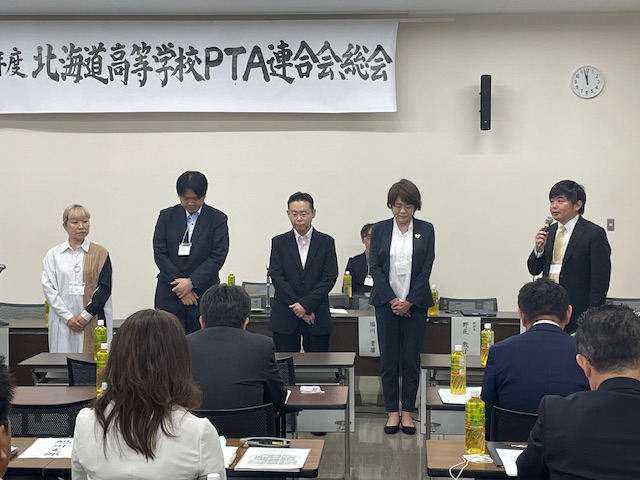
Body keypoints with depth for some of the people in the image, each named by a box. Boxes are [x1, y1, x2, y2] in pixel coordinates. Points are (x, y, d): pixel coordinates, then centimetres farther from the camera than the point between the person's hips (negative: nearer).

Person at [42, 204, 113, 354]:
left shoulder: (100, 253, 5)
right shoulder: (53, 254, 8)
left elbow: (105, 288, -1)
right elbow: (48, 287, 2)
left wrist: (85, 315, -9)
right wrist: (68, 317, -7)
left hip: (93, 322, -1)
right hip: (63, 322, 1)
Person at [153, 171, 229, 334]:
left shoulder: (217, 219, 1)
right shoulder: (167, 216, 6)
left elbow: (217, 257, -5)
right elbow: (159, 254, 1)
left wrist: (192, 282, -14)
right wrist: (180, 286, -8)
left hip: (203, 295, -1)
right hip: (169, 295, 1)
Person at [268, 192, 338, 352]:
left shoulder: (326, 242, 4)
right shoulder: (279, 242, 6)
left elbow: (330, 278, -3)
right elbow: (277, 277, -2)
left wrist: (306, 304, -13)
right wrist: (296, 306, -11)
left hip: (317, 316, 0)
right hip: (285, 318, 0)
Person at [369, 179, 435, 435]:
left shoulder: (426, 230, 2)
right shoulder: (380, 229, 3)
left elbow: (426, 268, -2)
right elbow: (375, 266, -1)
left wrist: (409, 301, -9)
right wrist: (392, 299, -9)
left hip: (415, 303, 0)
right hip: (386, 302, 0)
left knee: (411, 358, 3)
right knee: (388, 359, 3)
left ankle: (407, 411, 13)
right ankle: (392, 411, 12)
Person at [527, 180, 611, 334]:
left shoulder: (594, 233, -6)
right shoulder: (549, 232, 12)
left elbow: (600, 280, -8)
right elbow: (534, 270, 14)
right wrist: (539, 248, -6)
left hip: (577, 313, -5)